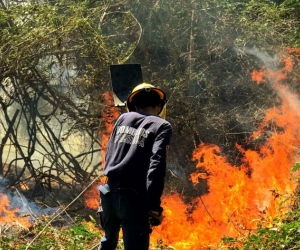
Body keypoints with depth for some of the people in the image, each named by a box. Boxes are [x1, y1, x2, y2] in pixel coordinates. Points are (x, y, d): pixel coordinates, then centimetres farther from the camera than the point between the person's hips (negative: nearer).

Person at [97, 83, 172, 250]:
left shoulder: (123, 118, 15)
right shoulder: (162, 126, 0)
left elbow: (109, 155, 16)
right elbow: (157, 165, -14)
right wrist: (154, 205, -18)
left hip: (110, 192, 6)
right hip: (133, 198, -6)